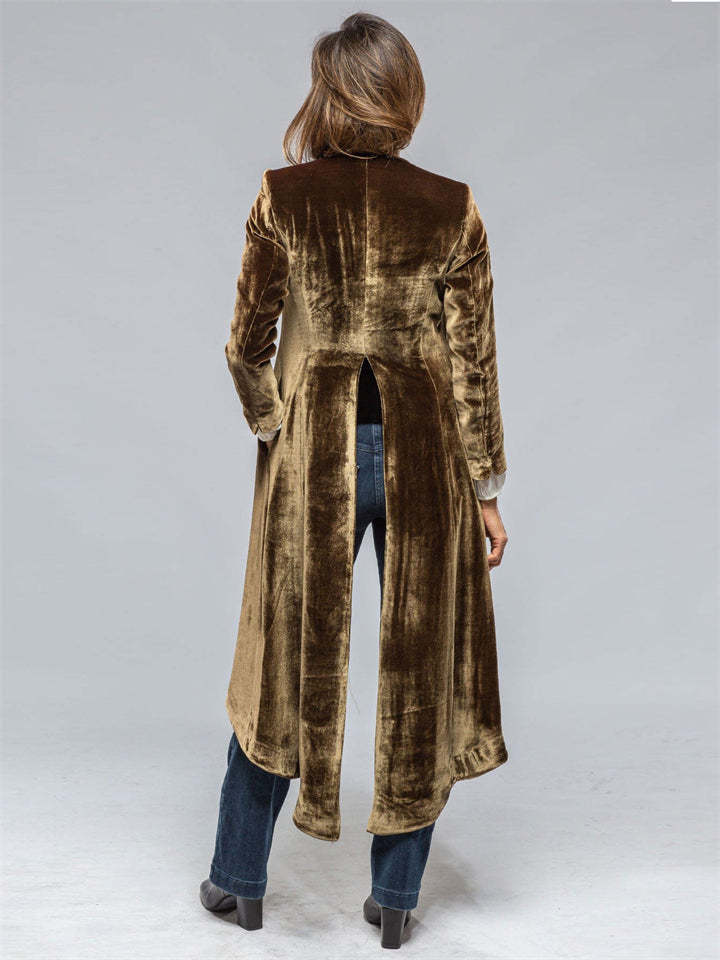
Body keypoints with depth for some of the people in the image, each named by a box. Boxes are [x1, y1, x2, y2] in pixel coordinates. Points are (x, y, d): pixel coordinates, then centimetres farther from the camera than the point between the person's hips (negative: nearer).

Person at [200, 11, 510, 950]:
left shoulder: (282, 198, -5)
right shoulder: (453, 210, -4)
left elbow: (247, 344, -2)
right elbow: (473, 362, -4)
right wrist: (486, 490, 2)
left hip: (314, 450, 0)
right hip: (423, 455, 0)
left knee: (287, 661, 13)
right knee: (420, 668, 12)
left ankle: (239, 880, 27)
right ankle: (395, 897, 22)